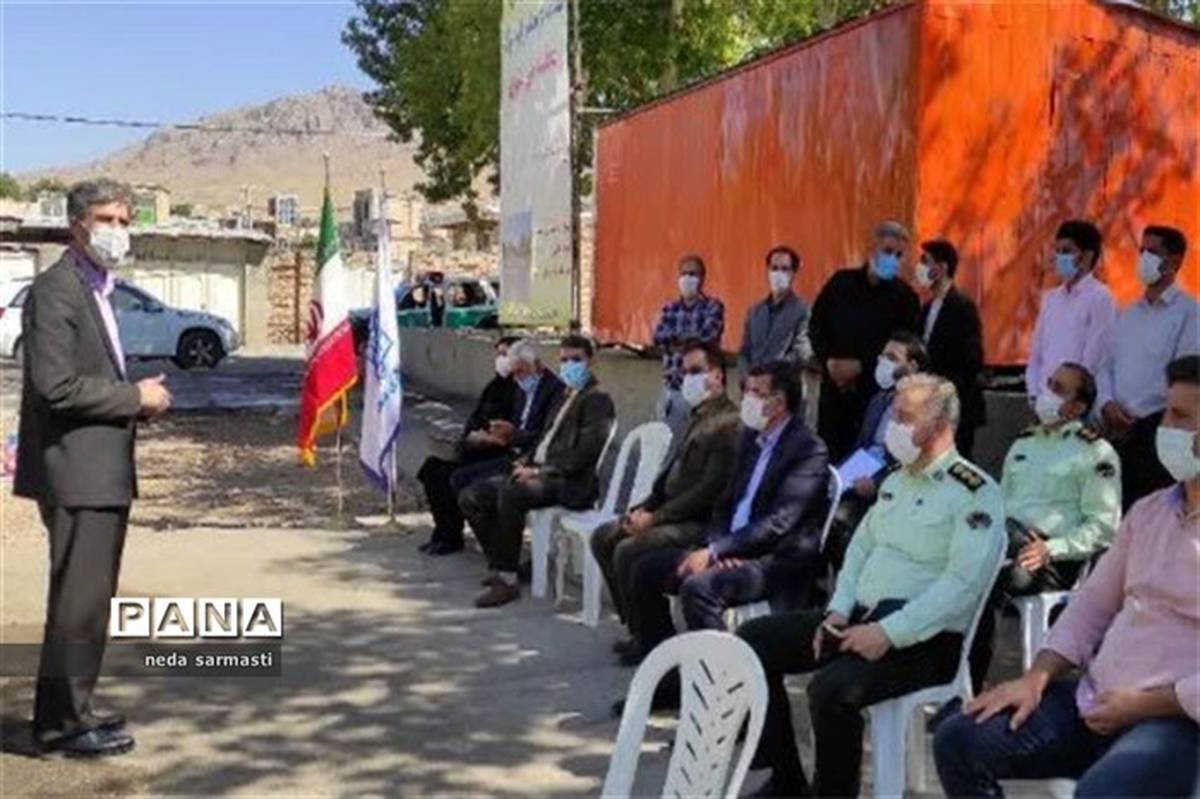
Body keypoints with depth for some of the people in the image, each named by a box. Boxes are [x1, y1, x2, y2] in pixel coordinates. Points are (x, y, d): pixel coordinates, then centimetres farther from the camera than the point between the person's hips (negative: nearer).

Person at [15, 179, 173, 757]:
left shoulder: (96, 289, 18)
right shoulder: (55, 290, -13)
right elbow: (56, 386, -21)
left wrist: (136, 399, 7)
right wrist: (136, 396, -14)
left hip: (103, 470, 10)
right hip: (78, 471, -10)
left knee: (90, 599, 16)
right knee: (79, 600, -5)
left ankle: (69, 710, 28)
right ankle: (62, 723, 5)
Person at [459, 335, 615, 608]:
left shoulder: (597, 399, -5)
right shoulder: (566, 396, 22)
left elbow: (587, 450, -17)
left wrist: (540, 470, -20)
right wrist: (527, 460, 4)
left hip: (569, 482, -9)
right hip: (540, 471, 9)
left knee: (510, 494, -35)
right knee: (471, 497, -2)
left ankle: (507, 581, -25)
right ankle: (501, 565, 7)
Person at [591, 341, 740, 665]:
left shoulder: (728, 425, -16)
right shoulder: (699, 417, 15)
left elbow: (710, 490, -21)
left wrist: (655, 517, -20)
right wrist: (643, 509, 3)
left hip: (701, 524, -10)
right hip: (673, 515, 10)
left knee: (628, 551, -24)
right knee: (604, 538, 4)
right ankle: (638, 627, 10)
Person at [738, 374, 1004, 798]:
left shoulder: (974, 492, -10)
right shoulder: (896, 480, 17)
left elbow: (962, 584, -20)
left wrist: (889, 633, -25)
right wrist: (838, 611, 0)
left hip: (924, 637, -9)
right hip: (860, 616, 9)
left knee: (832, 687, -34)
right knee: (752, 640, -2)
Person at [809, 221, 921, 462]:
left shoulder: (905, 296, 0)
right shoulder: (841, 282, 7)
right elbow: (816, 325, 9)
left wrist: (861, 366, -13)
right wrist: (829, 360, -7)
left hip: (876, 390, -2)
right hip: (834, 384, 3)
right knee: (828, 450, 6)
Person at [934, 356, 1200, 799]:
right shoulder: (1148, 510, 16)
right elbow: (1092, 603, 19)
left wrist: (1144, 705, -15)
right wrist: (1036, 677, 5)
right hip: (1094, 700, 8)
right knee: (958, 741, -3)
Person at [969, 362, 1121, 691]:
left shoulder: (1096, 453, 5)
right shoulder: (1022, 444, 26)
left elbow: (1103, 527, -2)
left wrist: (1051, 549, -16)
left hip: (1053, 562, -6)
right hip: (1006, 538, 6)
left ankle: (970, 686, -23)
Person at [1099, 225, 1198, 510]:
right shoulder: (1128, 314, 17)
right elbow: (1107, 365, 16)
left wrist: (1134, 414, -10)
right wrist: (1107, 402, -3)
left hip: (1157, 429, -6)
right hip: (1119, 430, 6)